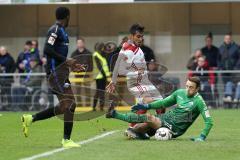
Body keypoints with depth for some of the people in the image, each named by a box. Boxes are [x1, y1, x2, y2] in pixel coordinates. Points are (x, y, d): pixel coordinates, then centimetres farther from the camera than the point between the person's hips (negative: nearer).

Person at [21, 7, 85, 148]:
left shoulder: (61, 31, 19)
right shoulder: (55, 30, -11)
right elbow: (47, 50, -22)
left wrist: (71, 66, 22)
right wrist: (66, 61, -21)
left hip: (60, 72, 10)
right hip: (56, 72, -10)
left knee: (64, 106, 10)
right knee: (70, 103, -12)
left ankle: (30, 119, 16)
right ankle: (67, 140, -10)